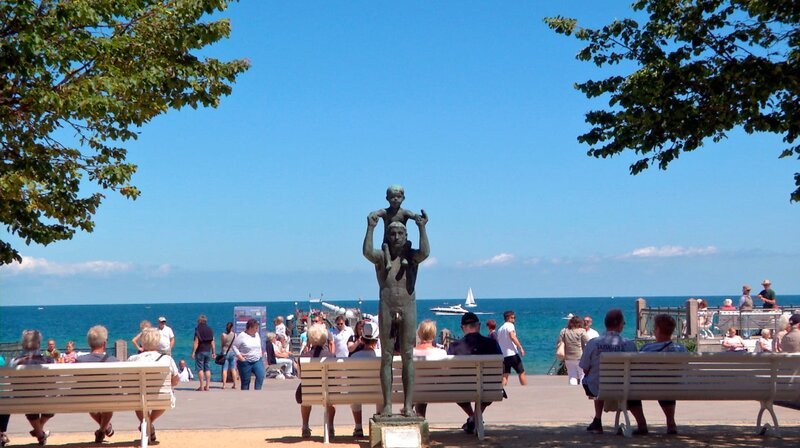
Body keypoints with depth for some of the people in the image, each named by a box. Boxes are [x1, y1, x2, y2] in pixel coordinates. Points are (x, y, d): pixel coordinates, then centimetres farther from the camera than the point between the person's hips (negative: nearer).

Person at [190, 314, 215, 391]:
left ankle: (202, 386, -6)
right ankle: (207, 386, 5)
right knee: (207, 369, 8)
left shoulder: (198, 329, -6)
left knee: (200, 368, -1)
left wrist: (193, 352, -10)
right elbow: (212, 342, 7)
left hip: (200, 351, -5)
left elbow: (196, 342, -12)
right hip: (208, 351, 5)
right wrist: (213, 352, 11)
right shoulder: (210, 329, 8)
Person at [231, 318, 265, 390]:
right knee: (245, 381, 3)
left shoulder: (257, 334, 8)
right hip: (245, 362, -5)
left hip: (257, 361, 5)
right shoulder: (242, 336, -11)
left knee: (261, 375, -17)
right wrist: (239, 355, -16)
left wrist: (260, 352, 11)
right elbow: (234, 346, -7)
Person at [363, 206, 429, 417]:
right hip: (386, 308, 0)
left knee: (408, 356, 1)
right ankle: (387, 404, 5)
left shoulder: (411, 256, 4)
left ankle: (408, 404, 2)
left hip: (408, 308, 0)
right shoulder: (381, 257, 3)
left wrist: (422, 228, -18)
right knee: (386, 357, 2)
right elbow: (367, 252, -18)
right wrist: (370, 228, -17)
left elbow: (425, 252, -18)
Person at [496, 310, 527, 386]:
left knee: (504, 376, 3)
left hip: (503, 355, 7)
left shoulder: (500, 329, 19)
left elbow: (498, 342, 20)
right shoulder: (510, 325, -4)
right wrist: (520, 347, -23)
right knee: (521, 373, 4)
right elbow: (512, 337, -20)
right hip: (512, 354, -7)